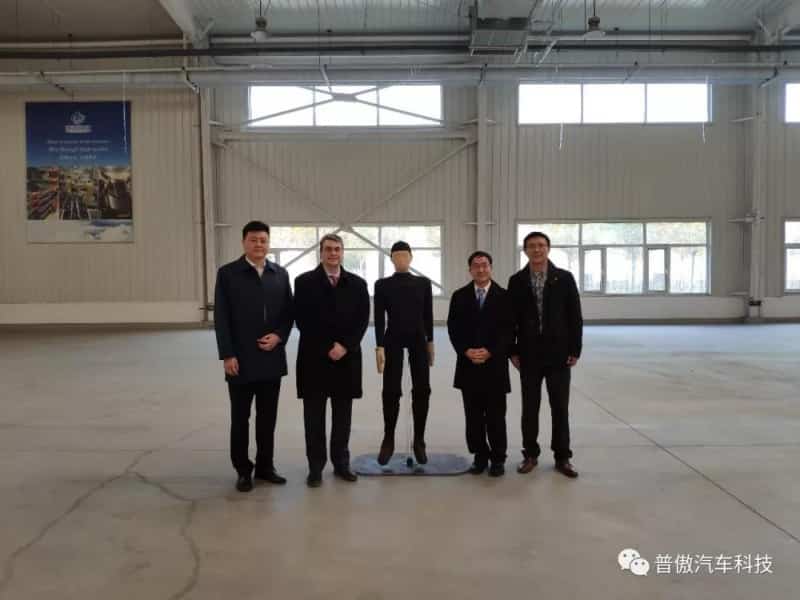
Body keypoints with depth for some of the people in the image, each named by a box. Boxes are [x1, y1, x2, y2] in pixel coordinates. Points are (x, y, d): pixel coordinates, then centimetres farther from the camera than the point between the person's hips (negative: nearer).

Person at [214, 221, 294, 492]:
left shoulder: (280, 274, 7)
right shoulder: (227, 273, -3)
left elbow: (288, 312, 8)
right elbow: (221, 318, -6)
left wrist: (278, 336, -10)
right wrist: (227, 355, -12)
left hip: (271, 358, 3)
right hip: (240, 360, -3)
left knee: (268, 417, 11)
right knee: (240, 418, 7)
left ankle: (265, 466, 25)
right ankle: (243, 470, 20)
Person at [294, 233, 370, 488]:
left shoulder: (357, 283, 7)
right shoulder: (304, 282, 0)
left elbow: (362, 320, 2)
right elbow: (302, 321, -6)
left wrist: (344, 346, -11)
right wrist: (327, 348, -12)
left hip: (347, 358, 2)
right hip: (314, 358, -2)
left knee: (343, 415, 9)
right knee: (314, 415, 5)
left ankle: (341, 463, 21)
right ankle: (315, 467, 15)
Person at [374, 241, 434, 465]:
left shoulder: (423, 283, 6)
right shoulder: (382, 284, 1)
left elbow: (428, 315, 9)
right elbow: (379, 317, -2)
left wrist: (430, 342, 8)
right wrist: (380, 347, -8)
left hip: (418, 340, 2)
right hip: (393, 340, -1)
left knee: (422, 390, 1)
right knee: (391, 391, 0)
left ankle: (419, 441, 13)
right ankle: (388, 440, 15)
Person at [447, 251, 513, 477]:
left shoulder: (503, 296, 1)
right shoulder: (459, 296, 7)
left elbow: (508, 329, -4)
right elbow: (453, 328, 3)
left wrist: (490, 351, -15)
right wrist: (466, 351, -11)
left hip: (495, 364, -2)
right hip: (468, 364, 2)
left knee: (496, 416, 3)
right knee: (473, 416, 7)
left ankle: (498, 458, 15)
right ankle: (480, 456, 18)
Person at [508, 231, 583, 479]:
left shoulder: (565, 278, -1)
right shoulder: (516, 281, 2)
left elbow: (575, 316, 0)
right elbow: (511, 318, 3)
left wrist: (575, 349, -5)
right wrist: (512, 351, -2)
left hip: (558, 353, -1)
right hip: (529, 355, 1)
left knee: (560, 407, 5)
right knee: (529, 407, 8)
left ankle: (562, 457, 17)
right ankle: (530, 454, 20)